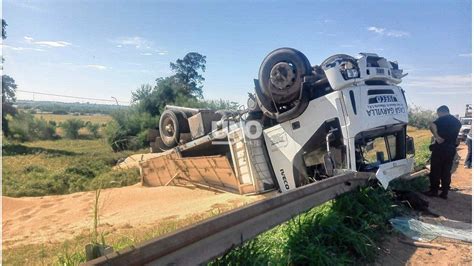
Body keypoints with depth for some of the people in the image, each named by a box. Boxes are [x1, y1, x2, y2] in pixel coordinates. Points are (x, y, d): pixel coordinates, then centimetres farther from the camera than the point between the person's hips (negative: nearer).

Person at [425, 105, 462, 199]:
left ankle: (434, 191, 7)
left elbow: (432, 126, -25)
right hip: (451, 149, 6)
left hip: (440, 148, -6)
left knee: (435, 171, 2)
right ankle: (444, 193, 12)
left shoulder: (442, 119, -6)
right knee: (446, 172, 10)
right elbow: (454, 135, 24)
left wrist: (437, 137, -22)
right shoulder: (457, 122, 16)